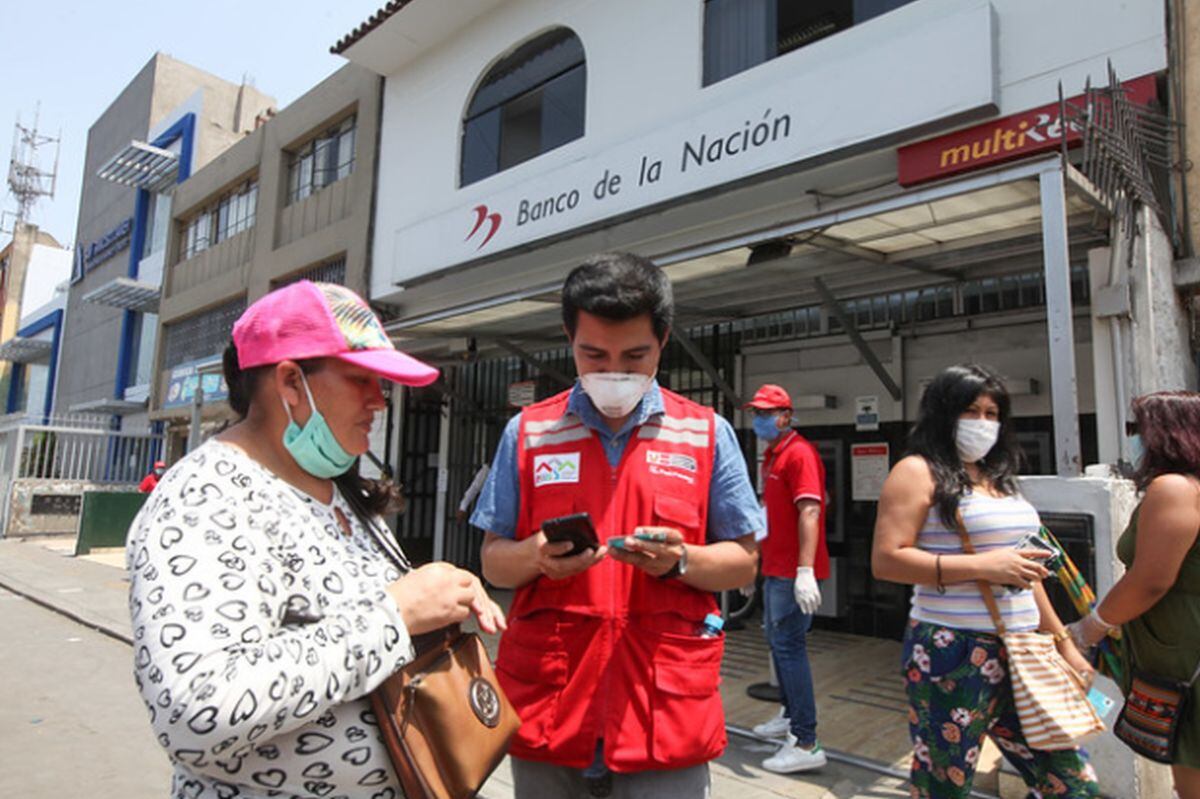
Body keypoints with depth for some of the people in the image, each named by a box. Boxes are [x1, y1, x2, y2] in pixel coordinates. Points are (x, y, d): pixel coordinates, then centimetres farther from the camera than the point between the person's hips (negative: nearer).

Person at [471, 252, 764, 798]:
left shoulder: (707, 435, 1)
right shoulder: (528, 433, 2)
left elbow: (743, 563, 3)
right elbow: (493, 561, 5)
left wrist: (679, 560, -16)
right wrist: (536, 556, -16)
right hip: (544, 710, 1)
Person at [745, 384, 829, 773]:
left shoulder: (799, 453, -15)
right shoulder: (771, 455, 15)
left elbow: (809, 511, -24)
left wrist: (805, 572, -30)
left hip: (794, 572, -10)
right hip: (775, 567, 10)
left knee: (789, 645, -8)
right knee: (776, 639, 19)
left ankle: (806, 744, -1)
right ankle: (791, 716, 36)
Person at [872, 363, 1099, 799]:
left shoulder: (997, 477, 17)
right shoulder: (918, 471, -7)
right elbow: (886, 560, -17)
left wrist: (1063, 642, 23)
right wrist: (981, 566, -19)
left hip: (1021, 652, 8)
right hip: (955, 652, -7)